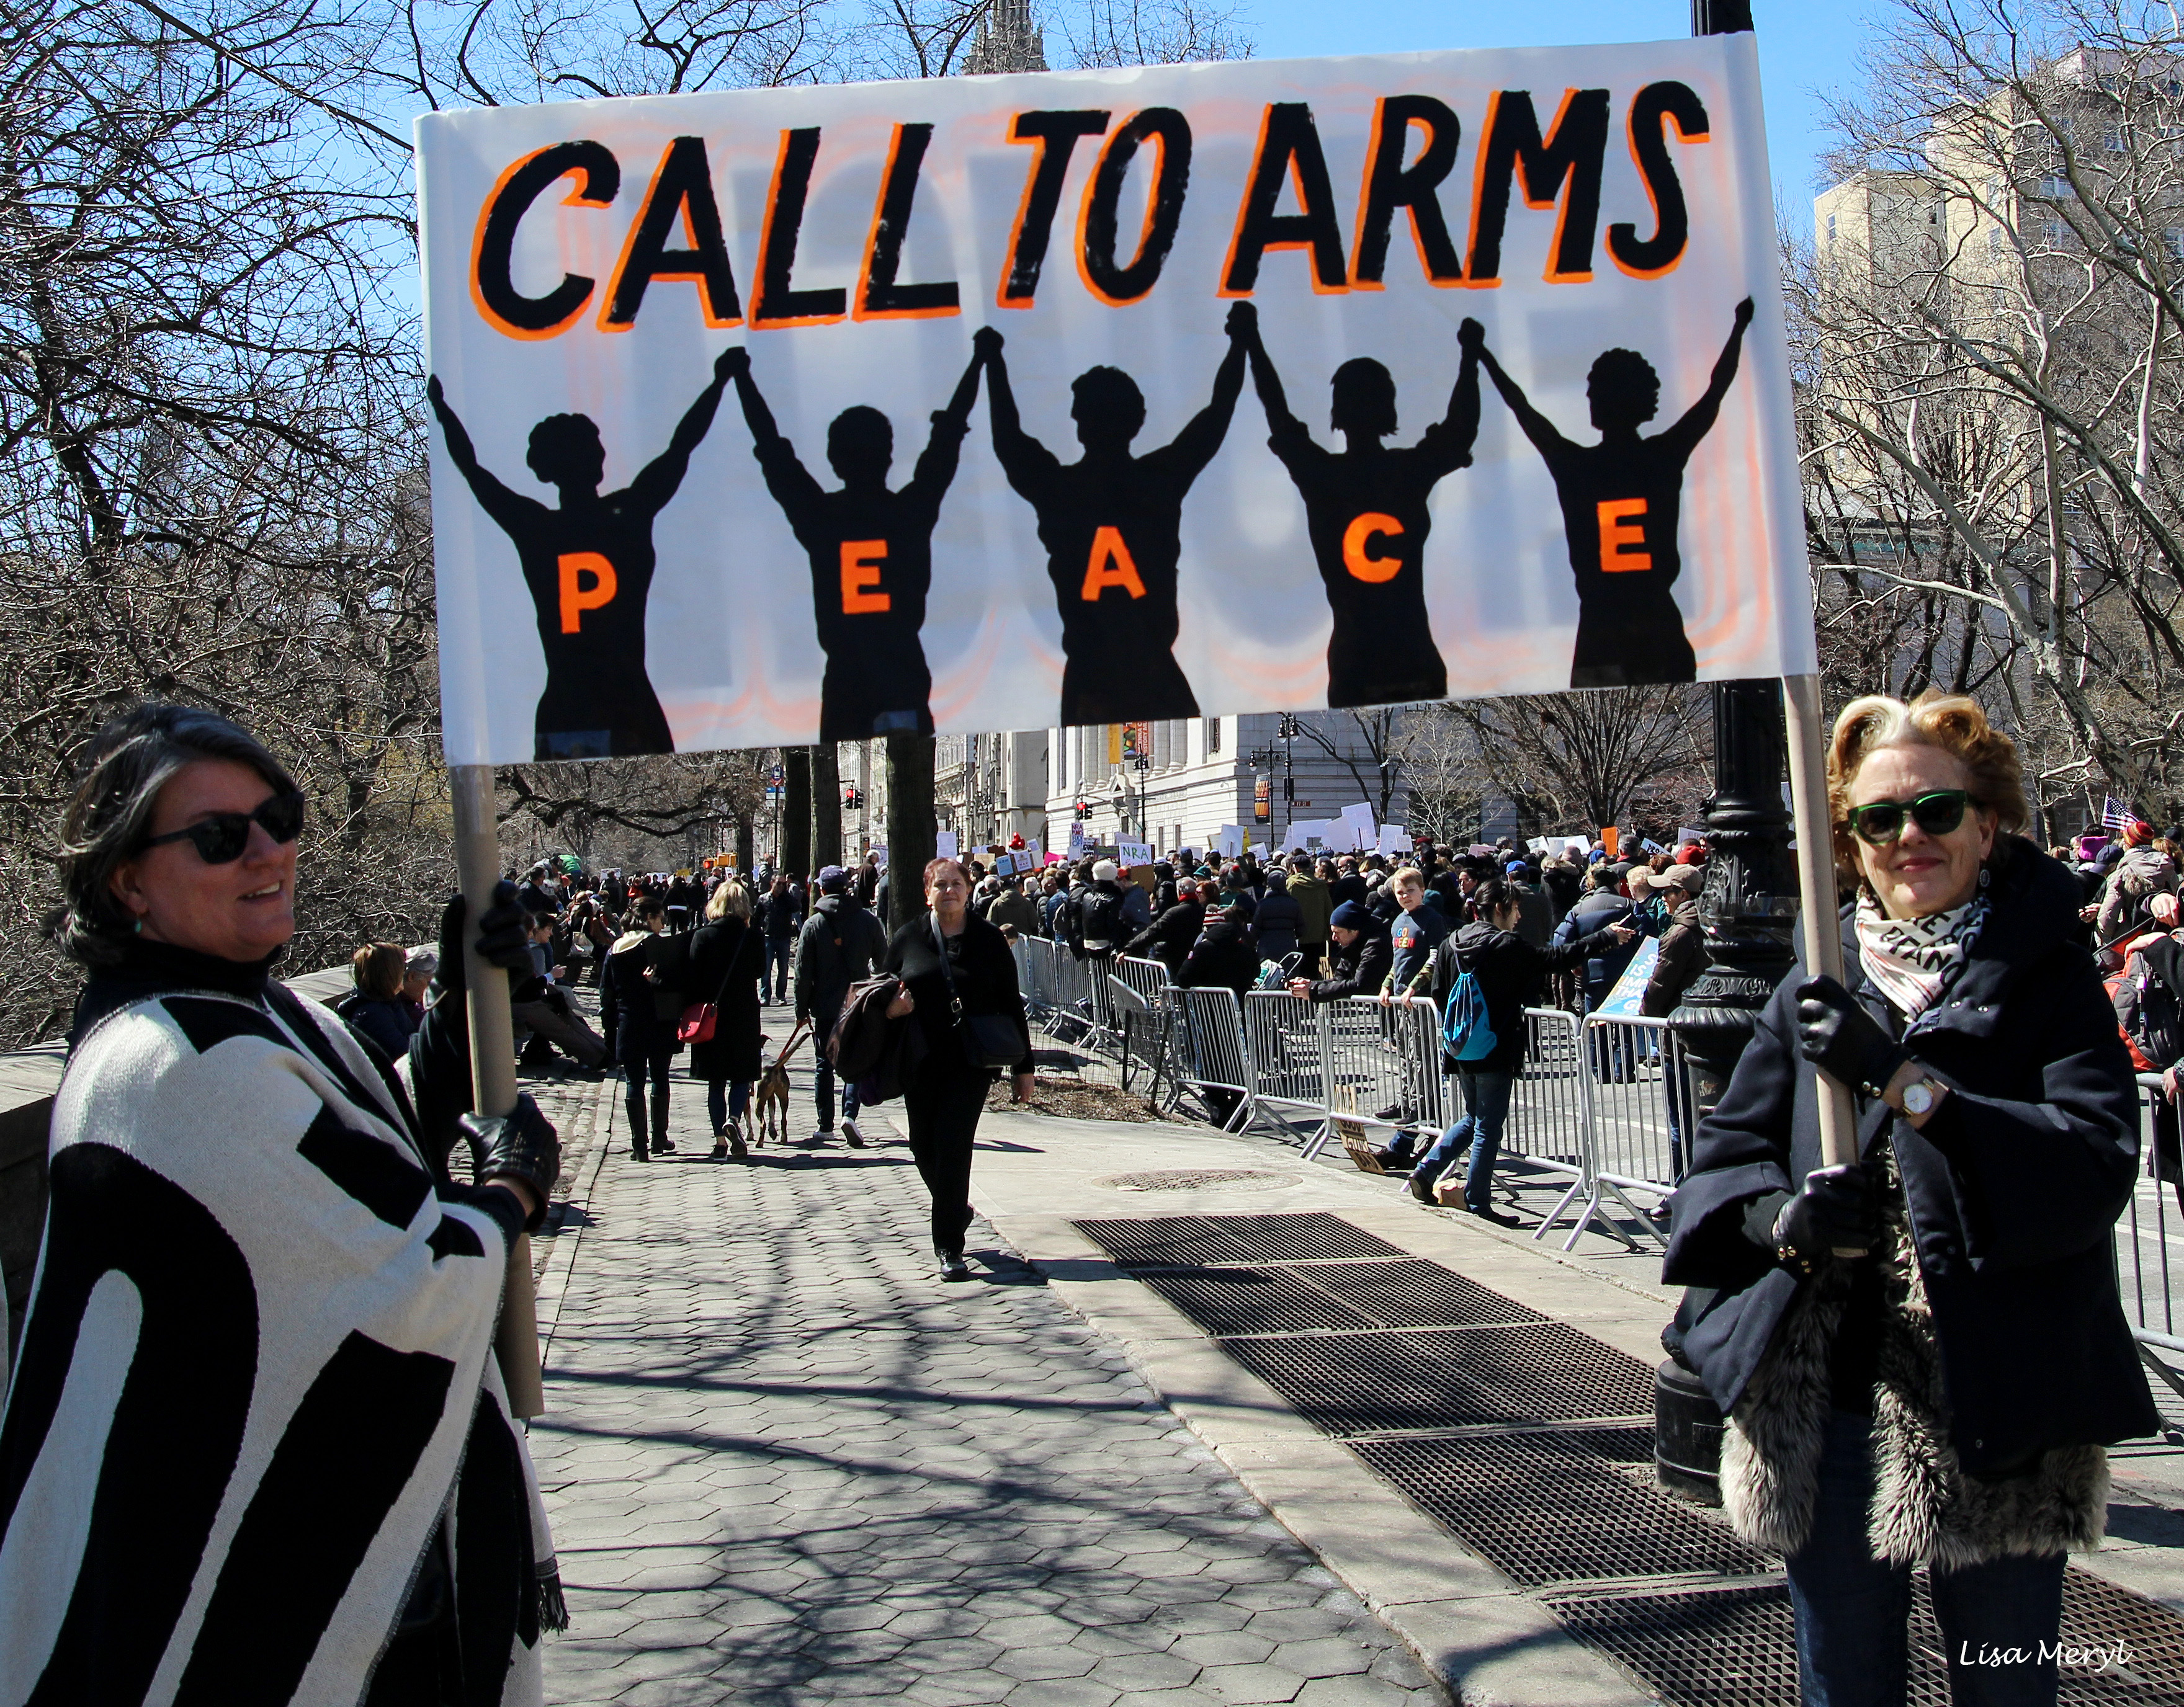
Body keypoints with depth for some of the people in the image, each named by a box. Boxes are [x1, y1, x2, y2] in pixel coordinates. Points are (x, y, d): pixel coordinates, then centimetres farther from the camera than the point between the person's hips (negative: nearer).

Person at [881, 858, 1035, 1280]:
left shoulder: (988, 940, 3)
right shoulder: (906, 939, 6)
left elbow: (1010, 1004, 5)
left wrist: (1023, 1066, 4)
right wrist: (890, 1006, -11)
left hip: (970, 1063, -2)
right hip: (921, 1064, 3)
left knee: (953, 1146, -10)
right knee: (925, 1150, 8)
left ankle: (949, 1247, -2)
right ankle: (956, 1211, 36)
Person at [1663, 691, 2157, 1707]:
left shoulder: (2049, 982, -2)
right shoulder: (1815, 995, 7)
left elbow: (2099, 1160, -16)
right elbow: (1721, 1163, 6)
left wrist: (1902, 1080, -23)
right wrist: (1784, 1218, -16)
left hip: (1999, 1418, -2)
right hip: (1827, 1410, 3)